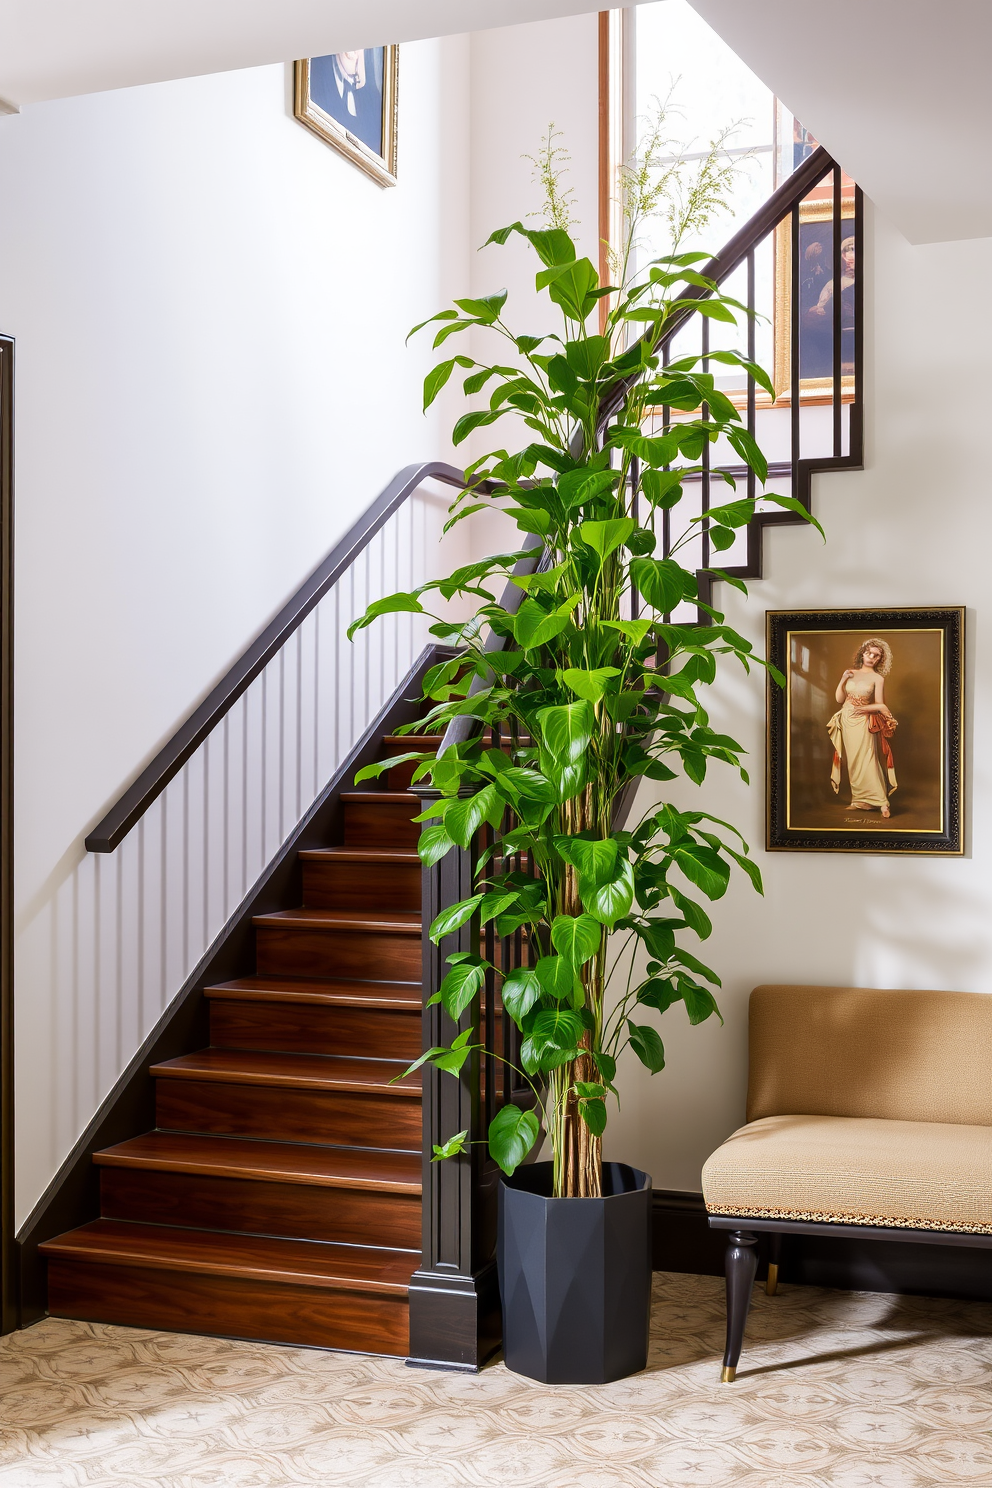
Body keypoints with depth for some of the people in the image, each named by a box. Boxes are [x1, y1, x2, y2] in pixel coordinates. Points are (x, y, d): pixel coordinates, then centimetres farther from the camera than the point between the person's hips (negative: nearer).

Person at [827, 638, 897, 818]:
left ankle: (881, 801, -14)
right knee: (853, 761, 6)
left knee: (866, 760, -13)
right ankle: (860, 799, 10)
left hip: (863, 723, -4)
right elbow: (839, 698, 8)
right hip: (846, 721, 4)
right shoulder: (851, 673, 10)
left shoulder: (878, 678, 0)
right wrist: (843, 679, -3)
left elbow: (879, 705, -3)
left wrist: (863, 708, -18)